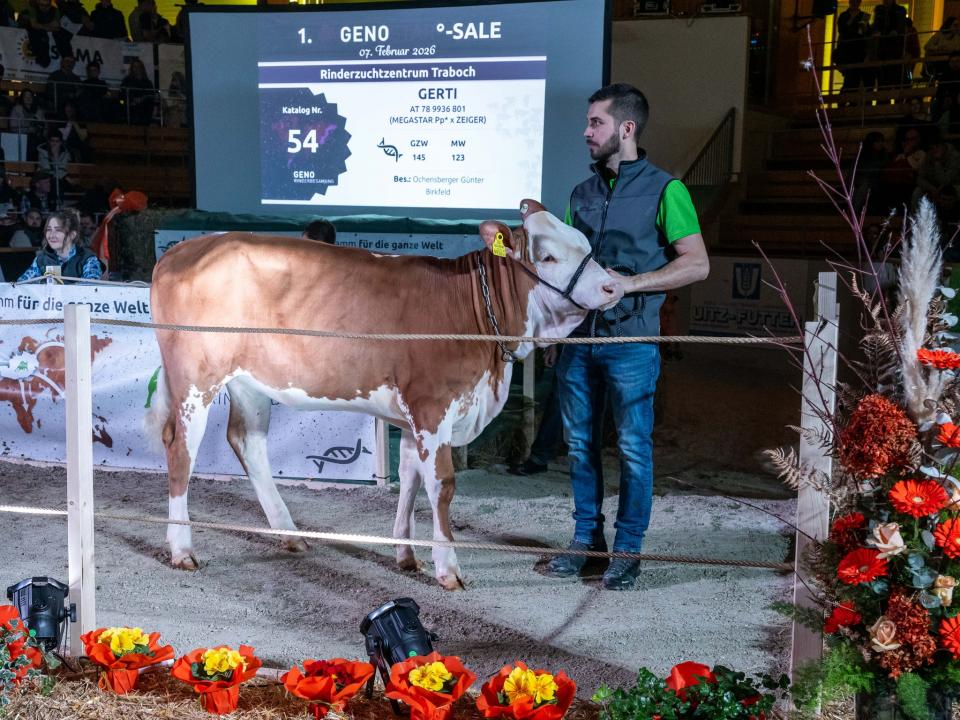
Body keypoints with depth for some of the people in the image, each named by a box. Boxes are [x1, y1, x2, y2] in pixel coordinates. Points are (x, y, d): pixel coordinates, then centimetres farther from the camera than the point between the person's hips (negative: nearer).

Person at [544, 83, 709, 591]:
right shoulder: (583, 193, 15)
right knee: (580, 443, 11)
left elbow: (697, 264, -8)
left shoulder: (663, 189, -3)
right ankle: (586, 538, 25)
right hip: (577, 337, 6)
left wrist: (630, 283, -15)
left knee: (633, 448, 2)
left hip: (631, 340, -6)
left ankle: (628, 551, 14)